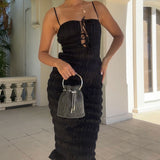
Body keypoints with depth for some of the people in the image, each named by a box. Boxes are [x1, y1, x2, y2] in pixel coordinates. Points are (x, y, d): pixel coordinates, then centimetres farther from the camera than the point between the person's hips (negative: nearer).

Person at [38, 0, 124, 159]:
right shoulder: (53, 14, 4)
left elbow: (119, 35, 21)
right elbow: (42, 54, 7)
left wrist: (105, 61, 5)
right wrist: (58, 63, -16)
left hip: (91, 87, 3)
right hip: (63, 83, -2)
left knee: (85, 142, 5)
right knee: (70, 143, 1)